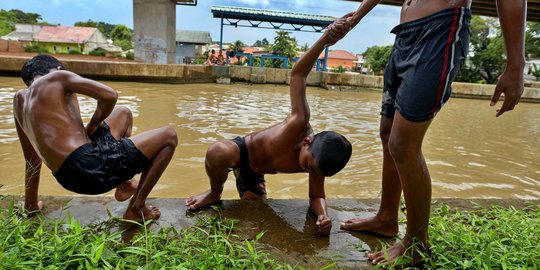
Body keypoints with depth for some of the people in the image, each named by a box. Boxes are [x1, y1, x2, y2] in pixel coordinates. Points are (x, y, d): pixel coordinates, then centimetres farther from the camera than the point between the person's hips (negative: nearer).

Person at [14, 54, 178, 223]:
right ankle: (136, 208, 6)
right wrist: (91, 126, 7)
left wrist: (31, 204, 34)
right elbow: (109, 96, -12)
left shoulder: (19, 99, 22)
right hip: (91, 166, -8)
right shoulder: (57, 77, 3)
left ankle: (124, 185, 23)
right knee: (169, 137, 7)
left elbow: (32, 158, 25)